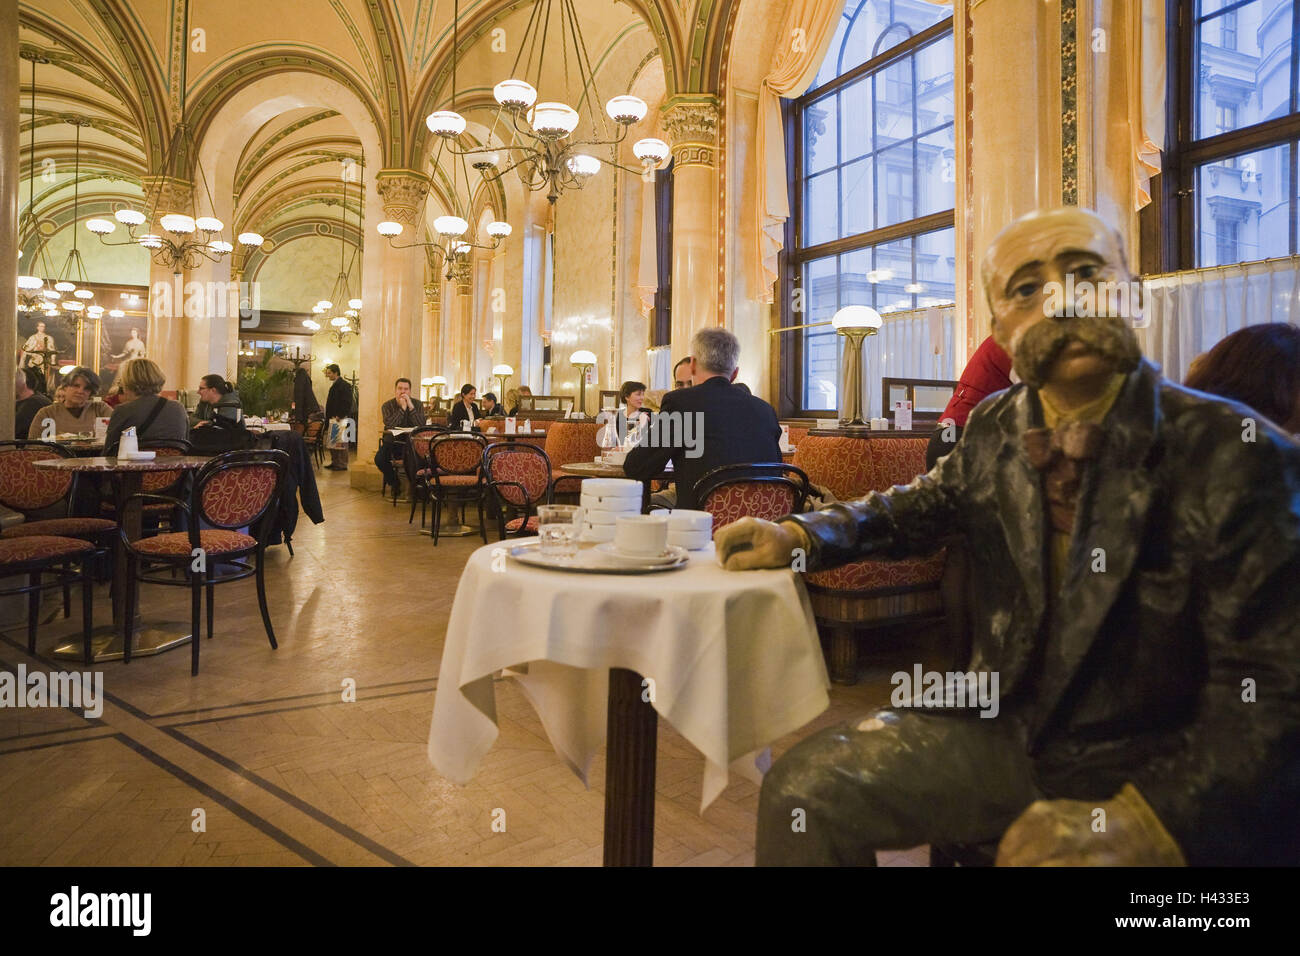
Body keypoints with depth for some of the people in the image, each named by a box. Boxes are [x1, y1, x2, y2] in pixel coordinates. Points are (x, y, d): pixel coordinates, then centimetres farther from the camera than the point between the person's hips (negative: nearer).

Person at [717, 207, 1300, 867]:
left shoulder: (1236, 453, -13)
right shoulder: (994, 428, 2)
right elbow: (922, 505, 19)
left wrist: (1147, 818, -27)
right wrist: (798, 535, 2)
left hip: (1155, 769, -3)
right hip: (1005, 729, 4)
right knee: (801, 791, -12)